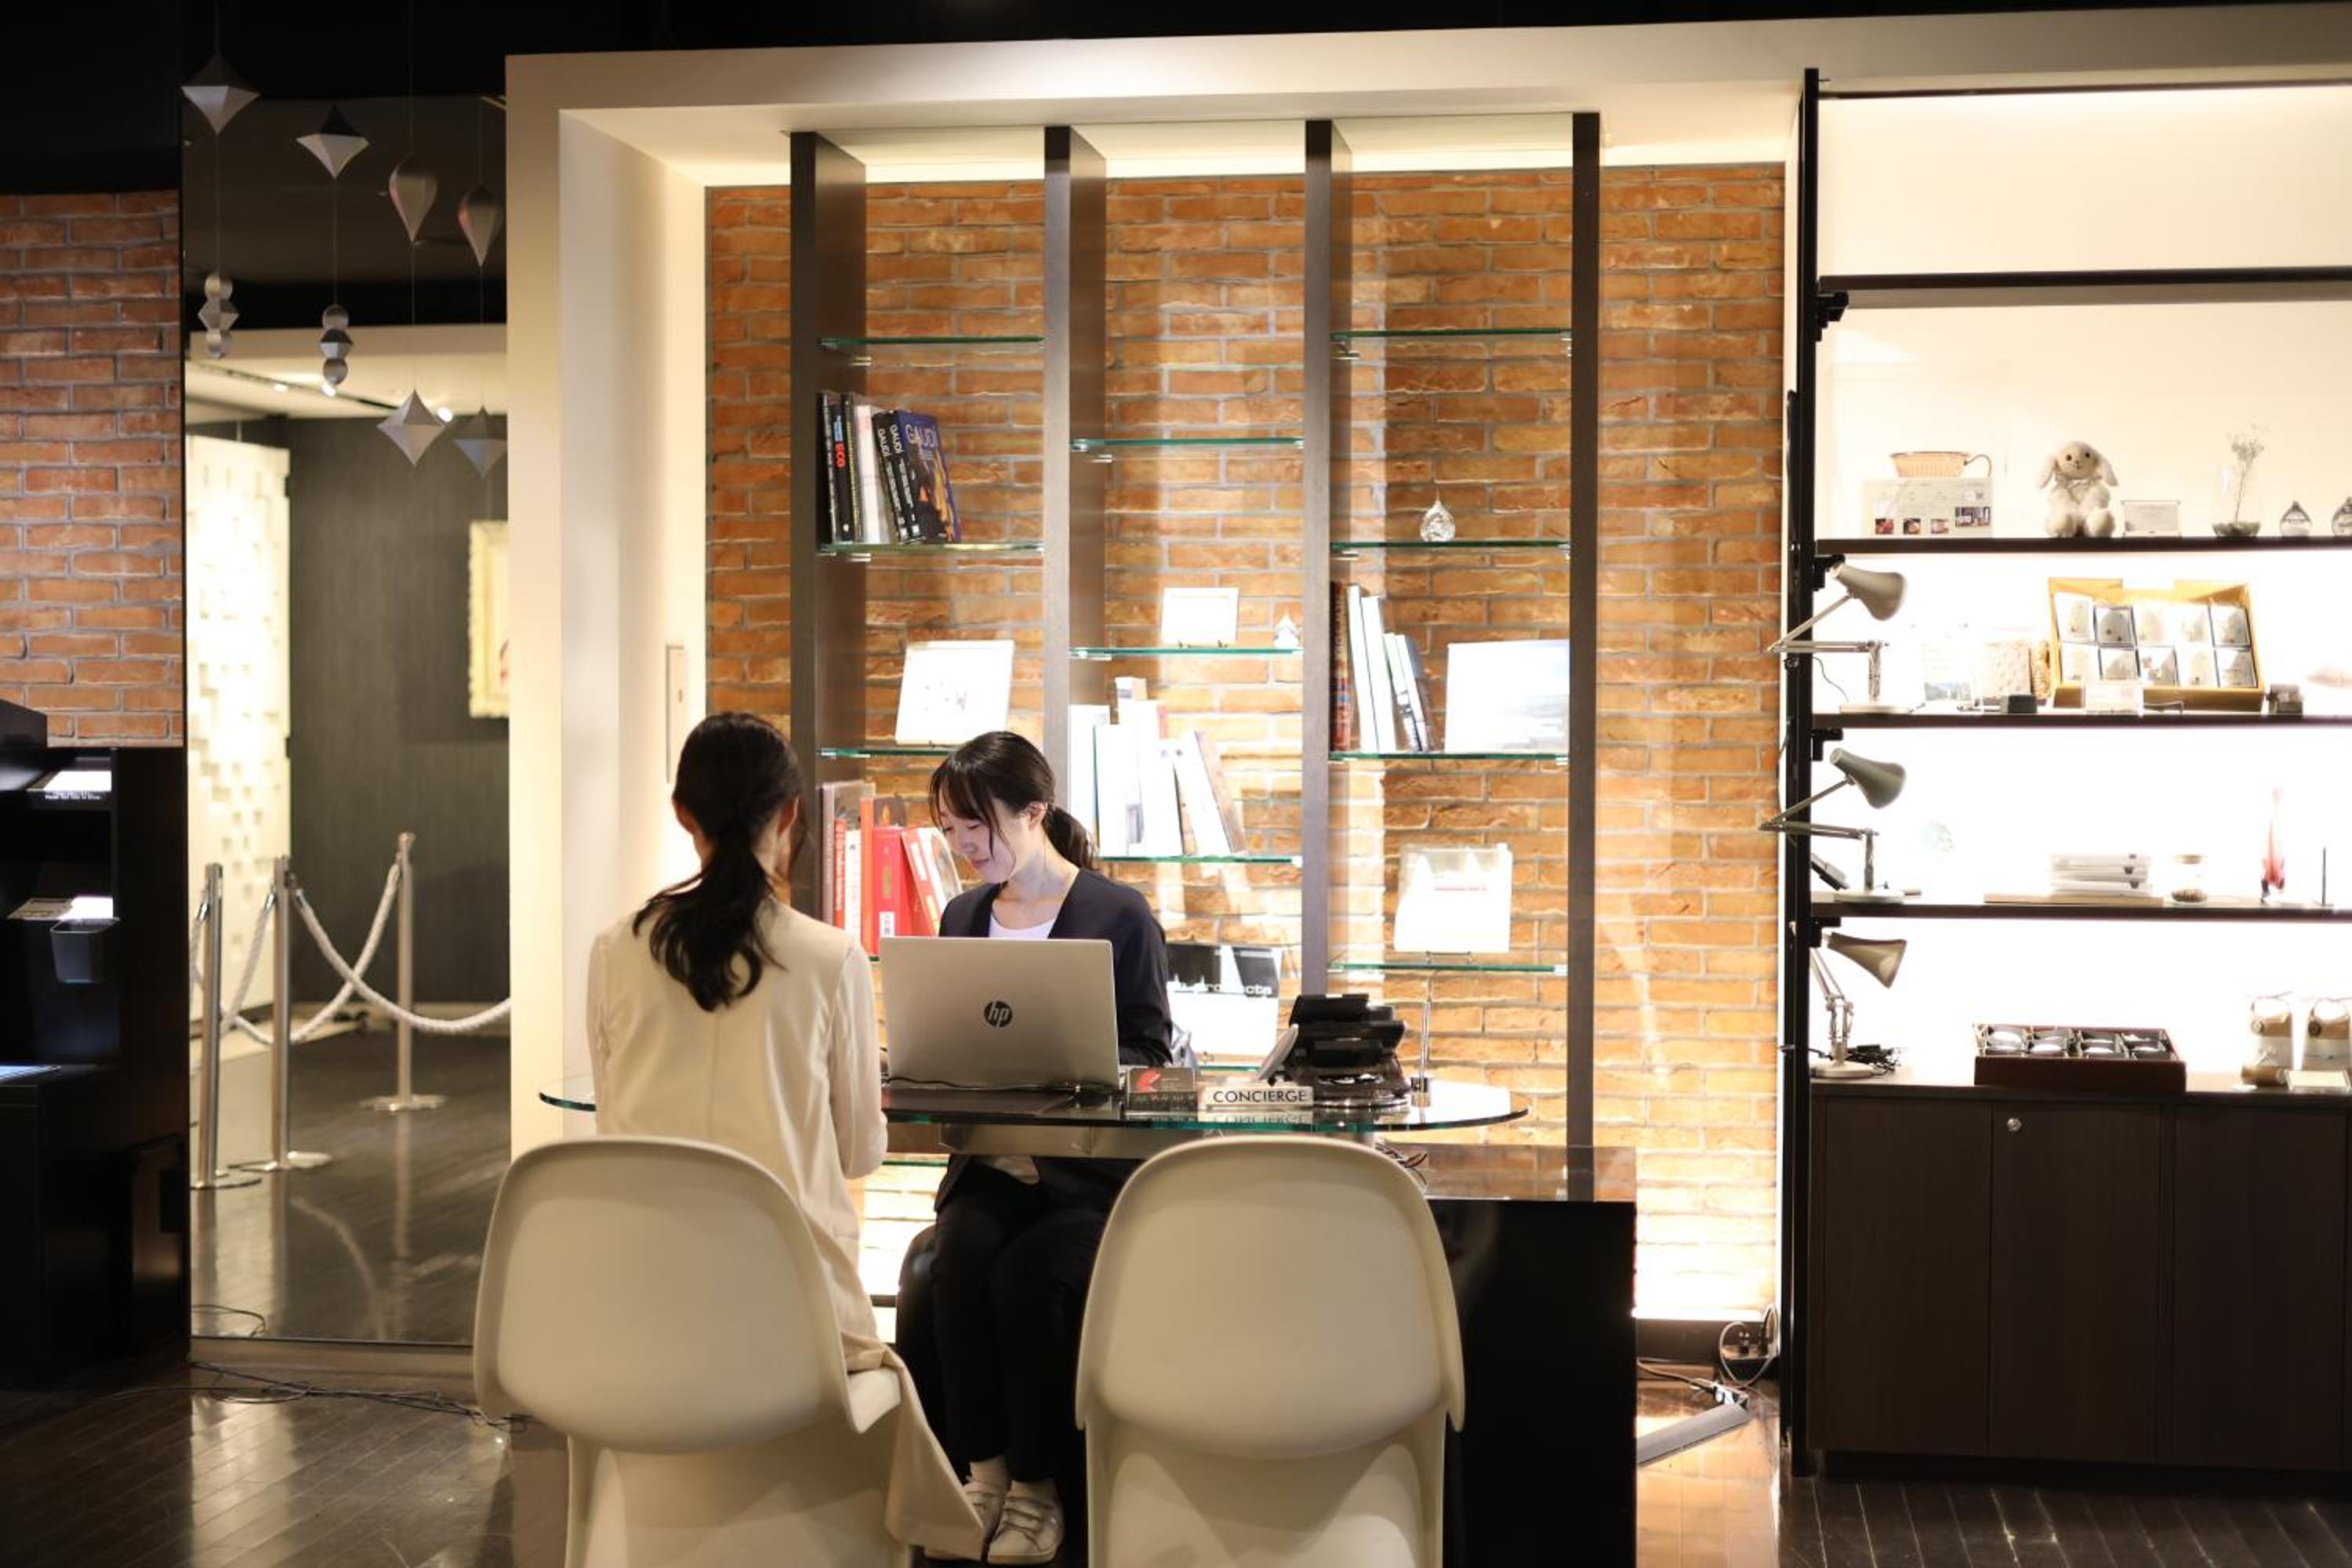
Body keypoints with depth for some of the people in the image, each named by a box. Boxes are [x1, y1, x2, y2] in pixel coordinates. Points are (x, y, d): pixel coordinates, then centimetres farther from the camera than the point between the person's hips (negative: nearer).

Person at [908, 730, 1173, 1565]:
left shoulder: (1121, 916, -2)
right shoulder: (962, 917, 14)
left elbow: (1147, 1057, -3)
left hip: (1094, 1171, -4)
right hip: (988, 1160, 4)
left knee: (1025, 1276, -30)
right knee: (958, 1263, -27)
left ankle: (1036, 1487, -11)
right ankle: (983, 1470, -11)